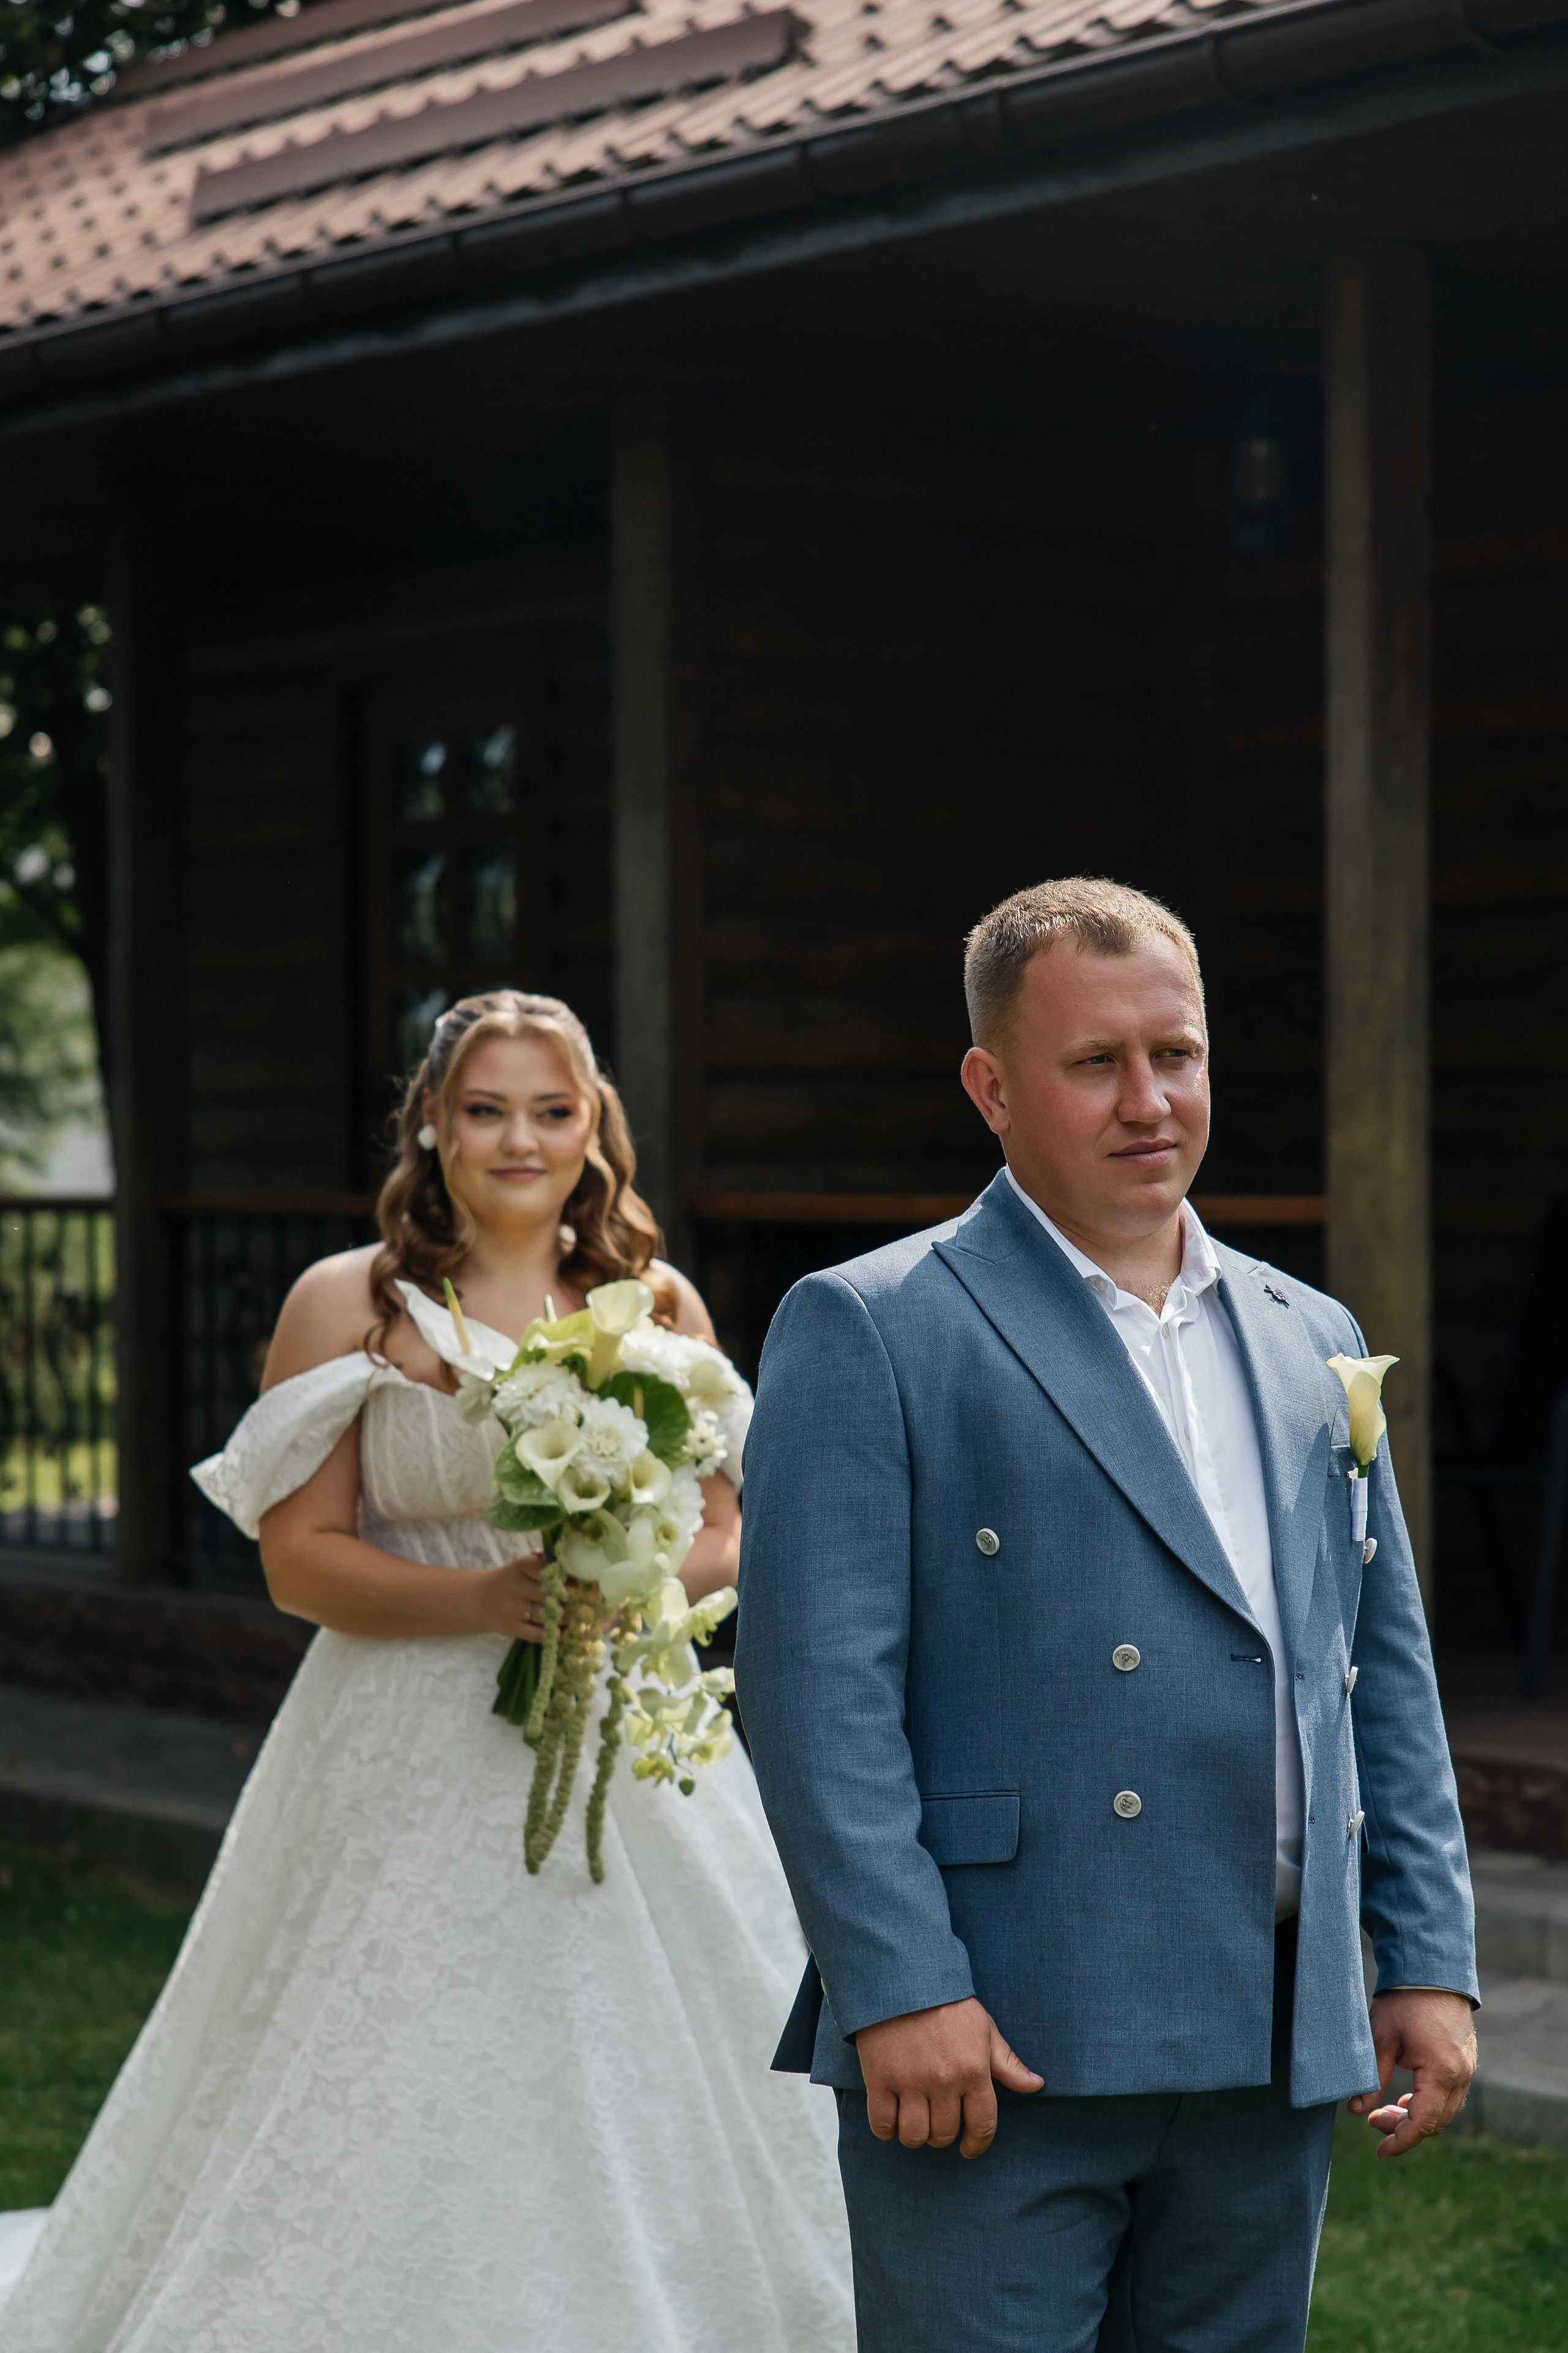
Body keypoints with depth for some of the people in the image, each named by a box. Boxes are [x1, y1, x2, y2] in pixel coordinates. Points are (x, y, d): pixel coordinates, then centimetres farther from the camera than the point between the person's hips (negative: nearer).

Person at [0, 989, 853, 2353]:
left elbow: (723, 1536, 10)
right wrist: (485, 1598, -19)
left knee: (645, 2123, 3)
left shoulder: (658, 1305, 7)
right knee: (392, 2121, -2)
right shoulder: (349, 1305, -1)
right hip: (411, 1770, -2)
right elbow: (297, 1556, -5)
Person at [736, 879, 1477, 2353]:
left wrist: (1429, 1958, 10)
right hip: (998, 2049, -6)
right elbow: (814, 1687, -11)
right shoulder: (869, 1333, -3)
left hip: (1270, 2058, 6)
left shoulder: (1309, 1342, 16)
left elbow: (1383, 1671, 18)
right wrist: (900, 1991, -17)